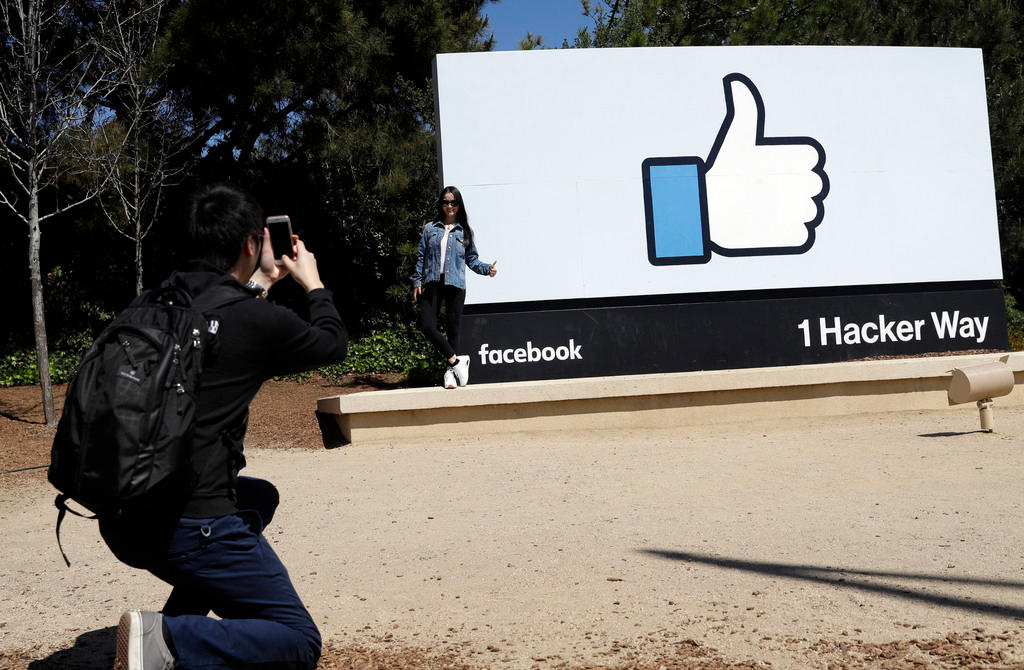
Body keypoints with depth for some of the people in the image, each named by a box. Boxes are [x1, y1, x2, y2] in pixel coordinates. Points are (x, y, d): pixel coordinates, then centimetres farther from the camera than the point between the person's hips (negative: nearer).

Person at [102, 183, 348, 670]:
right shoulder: (260, 321, -11)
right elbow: (334, 343, 11)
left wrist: (261, 282, 41)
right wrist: (313, 283, 28)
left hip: (122, 520, 8)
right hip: (188, 528, -8)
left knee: (259, 497, 34)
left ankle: (182, 622, 20)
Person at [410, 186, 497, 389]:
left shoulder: (465, 231, 12)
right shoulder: (430, 229, 13)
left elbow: (472, 259, 12)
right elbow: (421, 257, 14)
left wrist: (487, 268, -5)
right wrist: (417, 281, 6)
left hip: (455, 284, -1)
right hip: (432, 283, 1)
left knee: (452, 328, 1)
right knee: (427, 326, -13)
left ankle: (450, 371, 8)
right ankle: (456, 360, -3)